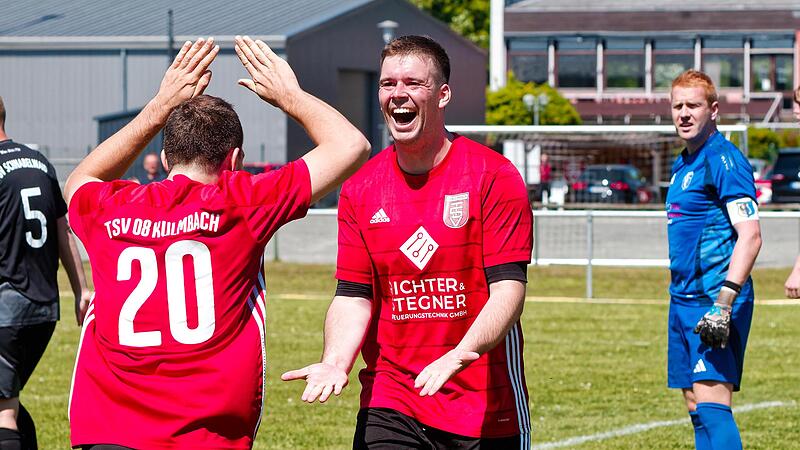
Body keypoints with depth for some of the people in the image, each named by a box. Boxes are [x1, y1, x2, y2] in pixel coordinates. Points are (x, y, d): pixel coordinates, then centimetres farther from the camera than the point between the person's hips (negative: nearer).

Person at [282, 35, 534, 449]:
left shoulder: (494, 177, -6)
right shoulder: (361, 189, 6)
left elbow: (508, 288, -13)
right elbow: (353, 294, 6)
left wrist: (458, 357, -29)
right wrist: (335, 362, -14)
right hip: (390, 405, 2)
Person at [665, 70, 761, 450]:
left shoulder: (723, 159, -11)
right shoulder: (683, 165, 17)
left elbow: (750, 235, -19)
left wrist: (724, 301, -26)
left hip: (715, 299, -10)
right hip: (684, 301, 10)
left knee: (712, 404, -16)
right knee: (696, 408, 10)